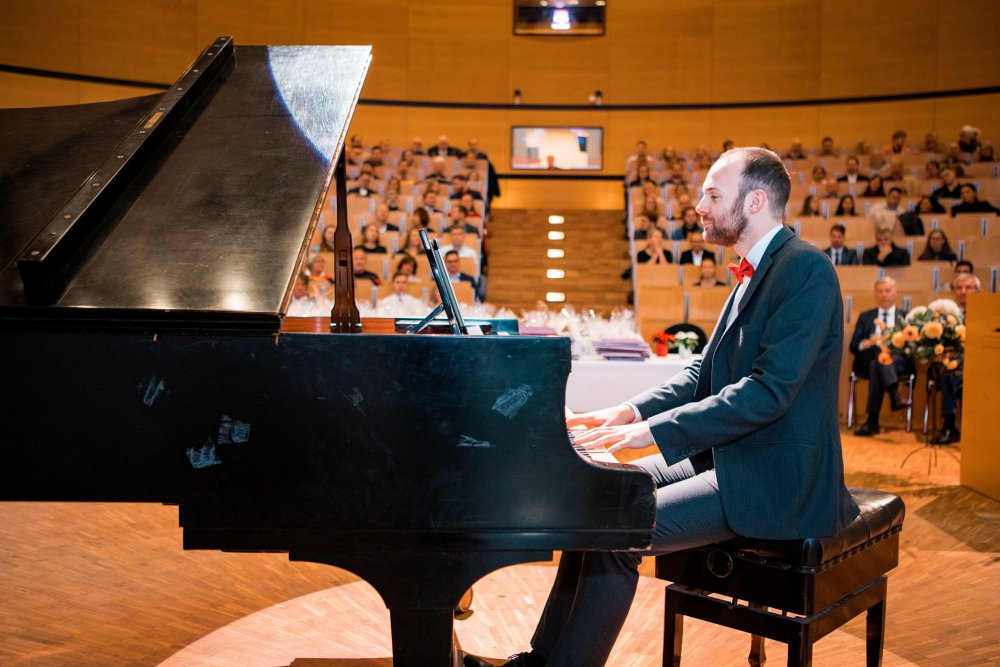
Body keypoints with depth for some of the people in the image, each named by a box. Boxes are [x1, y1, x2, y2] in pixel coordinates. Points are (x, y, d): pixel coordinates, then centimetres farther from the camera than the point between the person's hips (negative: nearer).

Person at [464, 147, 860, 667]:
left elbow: (769, 390, -25)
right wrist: (630, 411, 0)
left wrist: (653, 431, -26)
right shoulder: (756, 271, 14)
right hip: (731, 457, 9)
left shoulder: (806, 270, -16)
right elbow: (704, 374, 15)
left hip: (776, 479, -9)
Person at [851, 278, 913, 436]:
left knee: (876, 366, -36)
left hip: (899, 361, -1)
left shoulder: (905, 316, 23)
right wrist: (866, 343, -11)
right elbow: (853, 346, 12)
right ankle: (895, 395, -48)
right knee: (880, 352, -35)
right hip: (867, 362, 1)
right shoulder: (865, 317, 24)